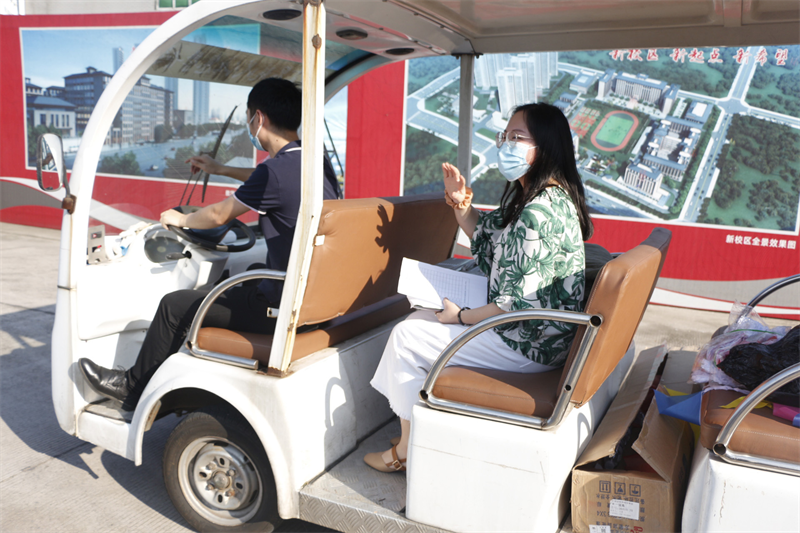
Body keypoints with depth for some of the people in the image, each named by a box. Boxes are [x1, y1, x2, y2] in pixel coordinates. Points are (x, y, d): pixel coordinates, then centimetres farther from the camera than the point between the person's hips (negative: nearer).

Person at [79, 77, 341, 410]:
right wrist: (221, 170, 37)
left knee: (175, 306, 3)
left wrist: (179, 219, 14)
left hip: (282, 307, -9)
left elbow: (219, 215, -6)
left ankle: (133, 389, 24)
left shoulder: (276, 170, -20)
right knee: (231, 285, 31)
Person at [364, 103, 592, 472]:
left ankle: (407, 450, 13)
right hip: (534, 332, 11)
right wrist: (460, 202, 1)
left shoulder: (539, 214, -27)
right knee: (421, 317, 18)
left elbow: (517, 303, -28)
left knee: (407, 336, -4)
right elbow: (485, 234, 20)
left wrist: (461, 317, -13)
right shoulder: (527, 195, 6)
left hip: (529, 345, -11)